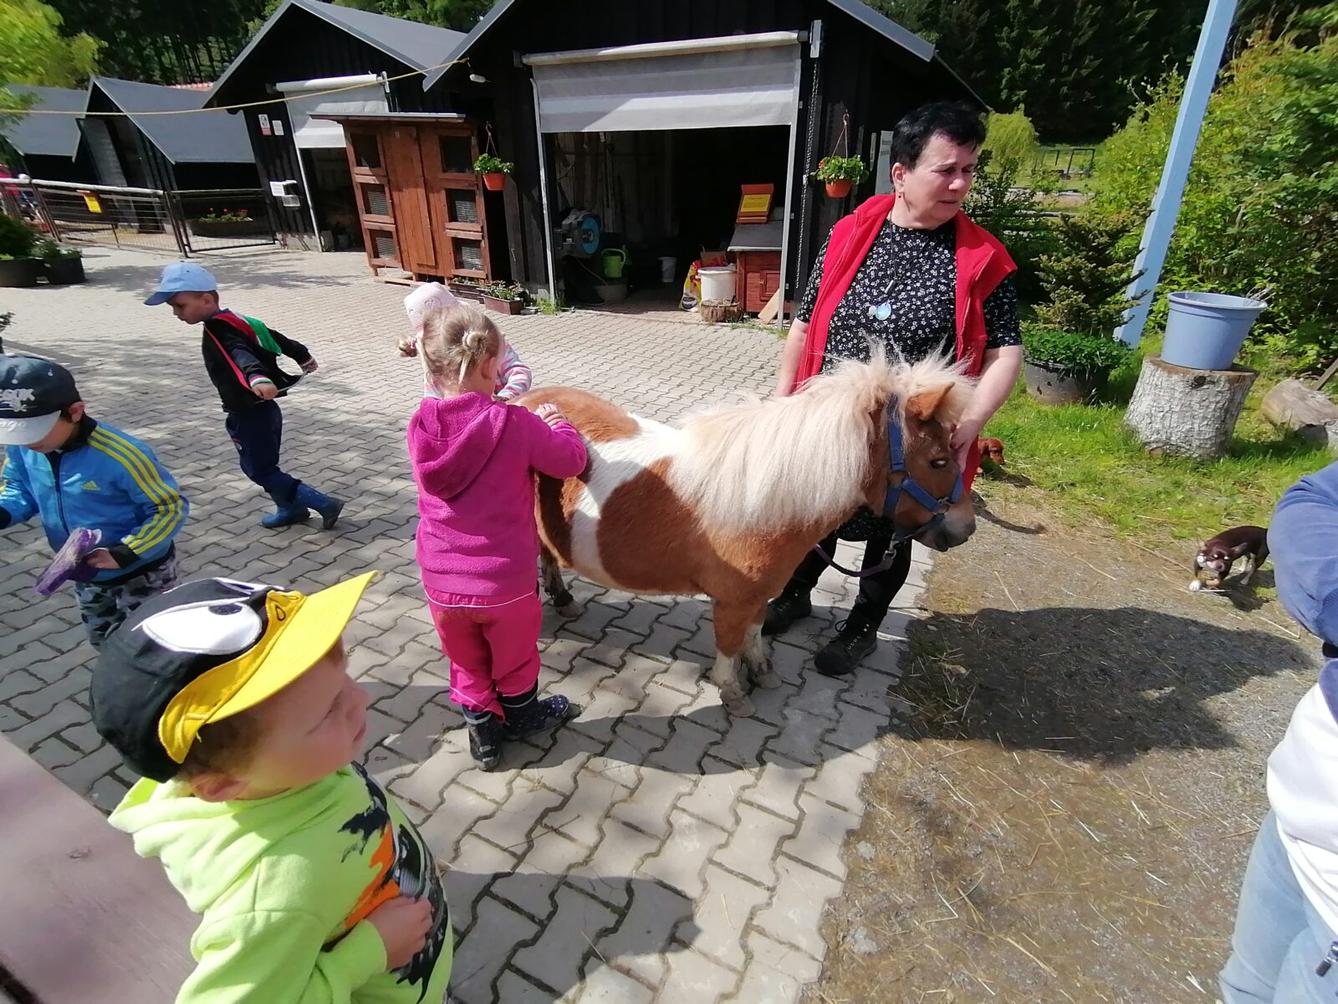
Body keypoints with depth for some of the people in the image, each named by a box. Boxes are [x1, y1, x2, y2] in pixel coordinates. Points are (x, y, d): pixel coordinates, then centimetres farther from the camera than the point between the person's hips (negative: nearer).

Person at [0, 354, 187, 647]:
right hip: (86, 574, 7)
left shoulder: (121, 455, -33)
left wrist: (125, 553, -31)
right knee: (103, 641, 28)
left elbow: (171, 507, -26)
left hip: (140, 573, -7)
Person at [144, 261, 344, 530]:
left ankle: (326, 504, -1)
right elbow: (275, 338, 20)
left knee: (264, 472, 0)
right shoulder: (235, 321, 7)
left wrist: (257, 378, -63)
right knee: (258, 467, 21)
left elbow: (241, 355, -42)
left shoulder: (217, 331, -21)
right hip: (262, 410, 9)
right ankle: (290, 509, 33)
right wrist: (303, 357, 36)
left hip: (250, 416, -9)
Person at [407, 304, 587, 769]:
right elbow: (571, 460, -6)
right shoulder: (514, 424, -20)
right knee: (515, 656, 25)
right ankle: (520, 717, 50)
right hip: (506, 581, -2)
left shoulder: (420, 429, -6)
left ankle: (483, 734, 44)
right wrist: (556, 424, 14)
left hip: (442, 584, 3)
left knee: (468, 664, 25)